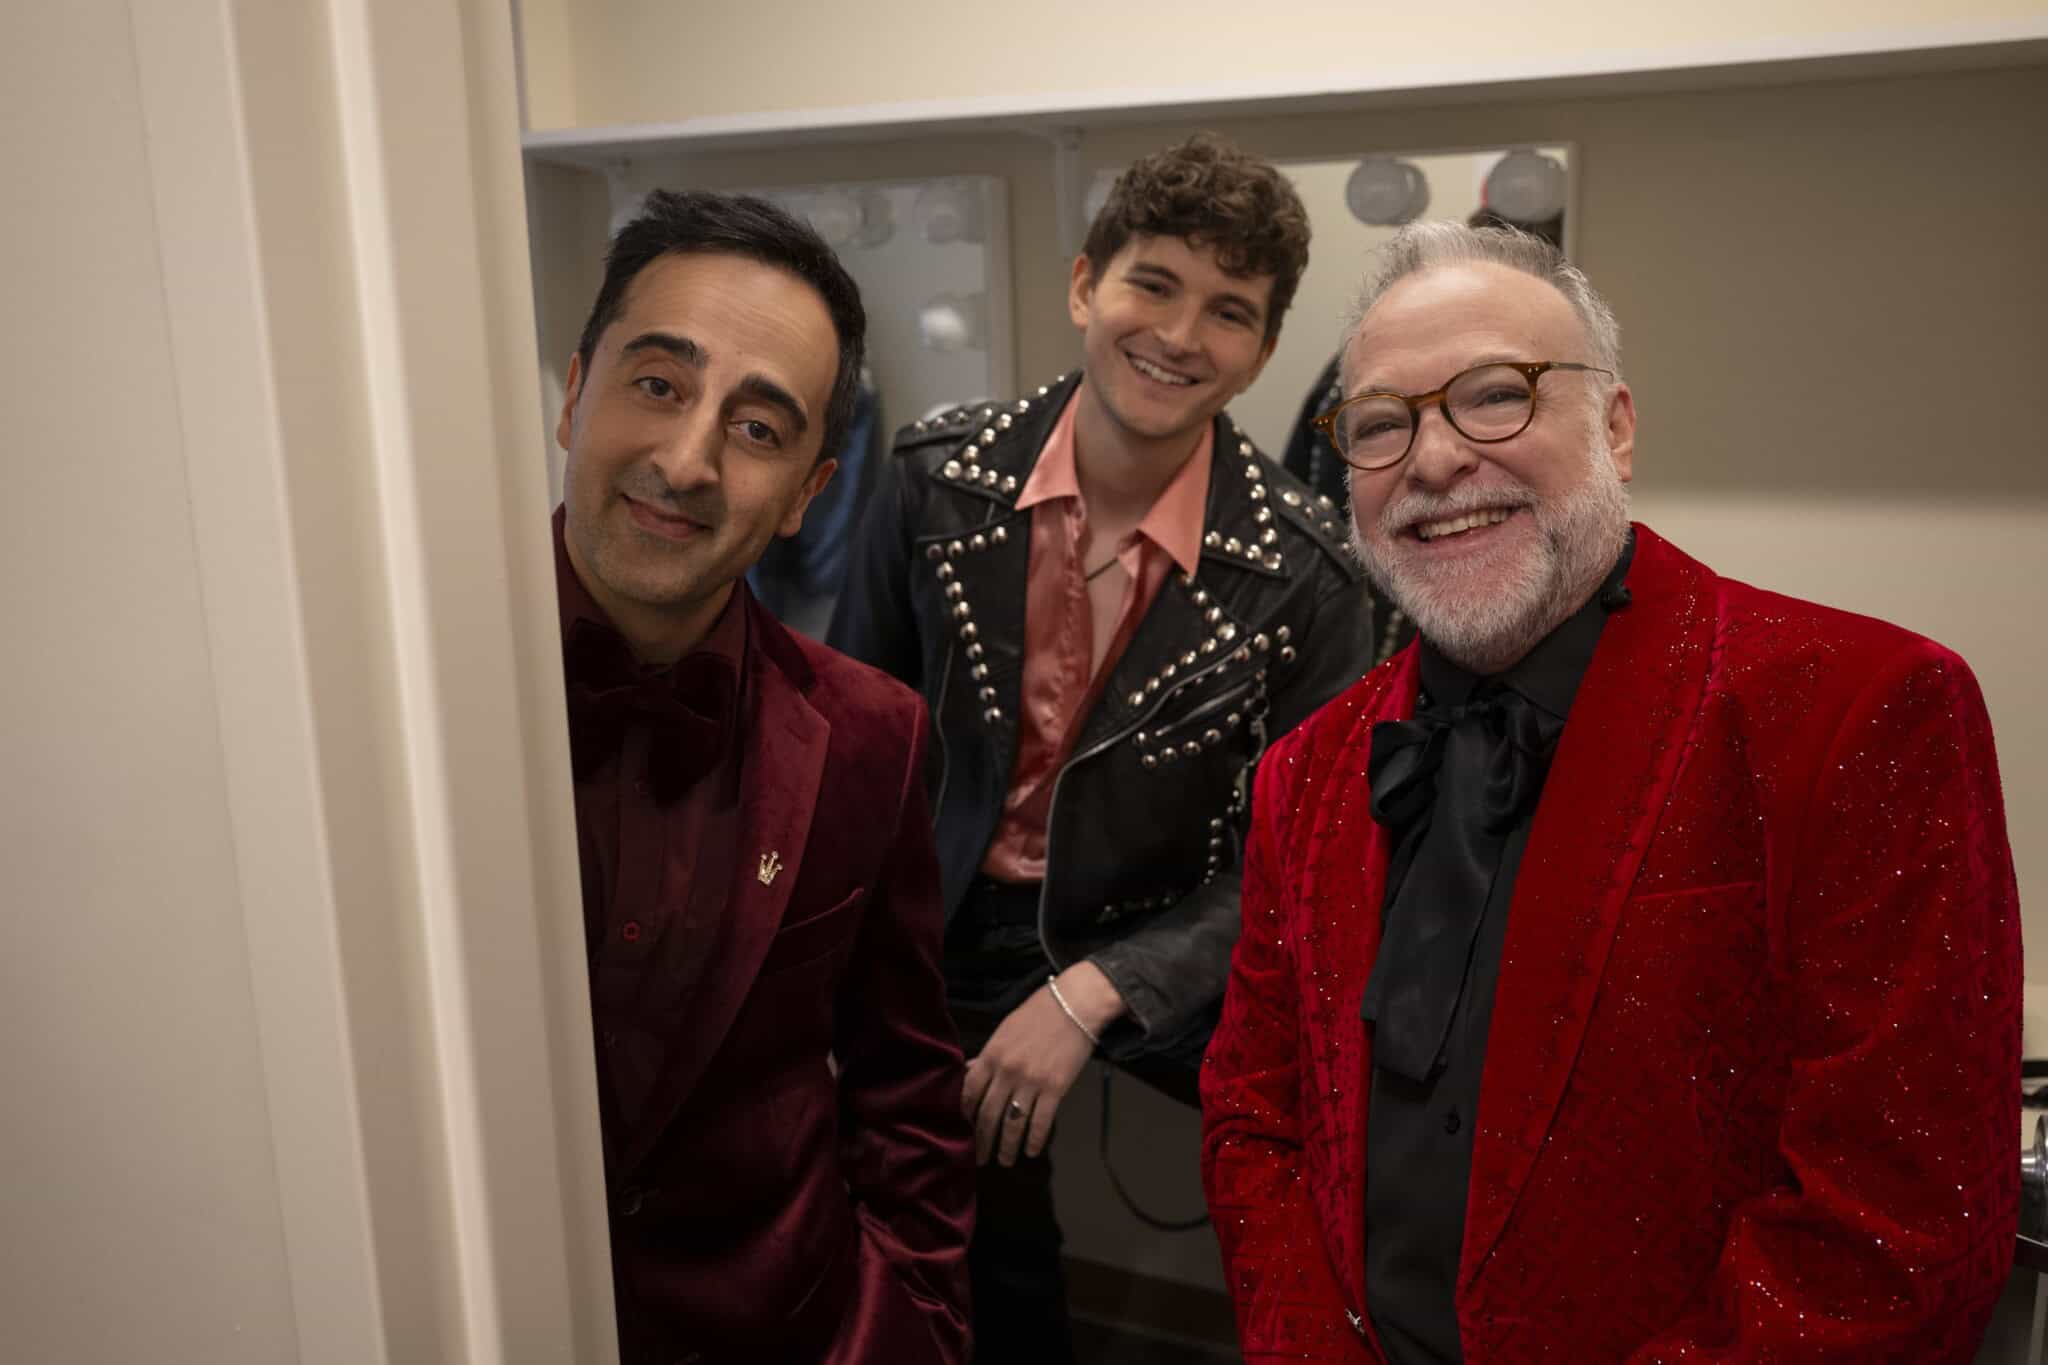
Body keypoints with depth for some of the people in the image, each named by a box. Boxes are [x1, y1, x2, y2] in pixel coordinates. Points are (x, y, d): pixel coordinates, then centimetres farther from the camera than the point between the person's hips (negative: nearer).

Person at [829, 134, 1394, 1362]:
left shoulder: (1303, 572, -15)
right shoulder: (943, 478, -9)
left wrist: (1093, 992, -21)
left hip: (1169, 944, -1)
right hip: (963, 927, 2)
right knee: (988, 1255, 3)